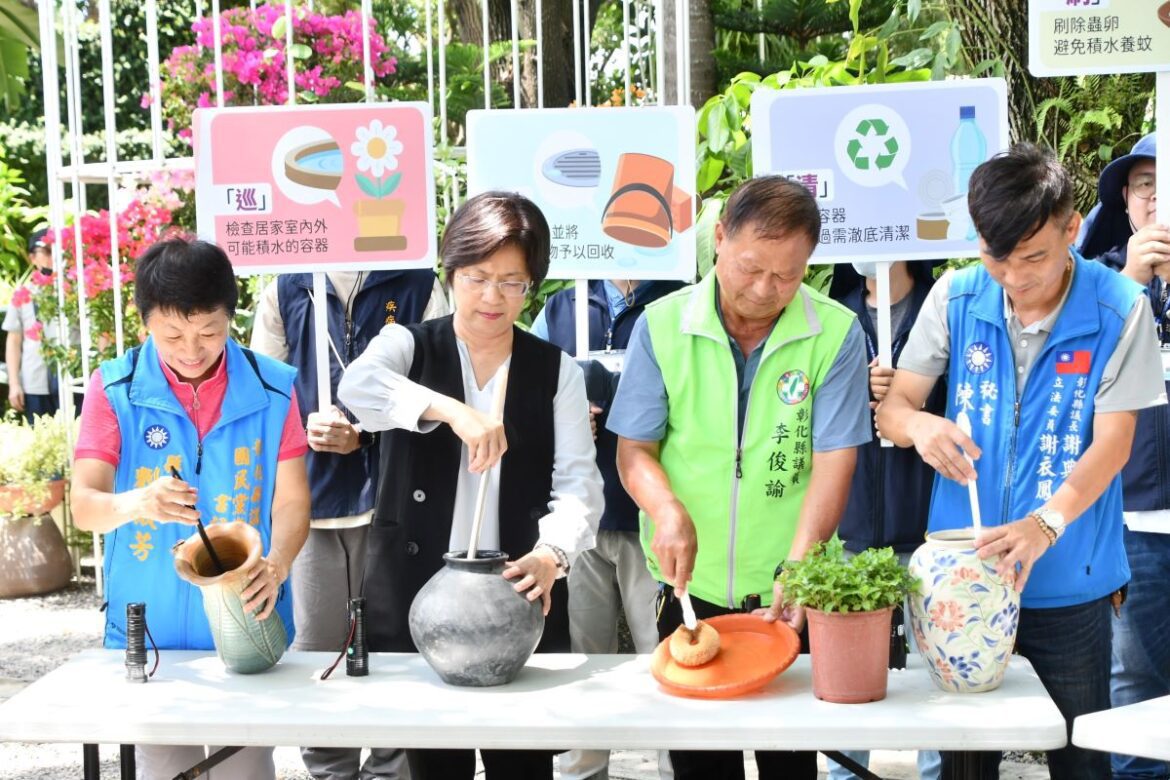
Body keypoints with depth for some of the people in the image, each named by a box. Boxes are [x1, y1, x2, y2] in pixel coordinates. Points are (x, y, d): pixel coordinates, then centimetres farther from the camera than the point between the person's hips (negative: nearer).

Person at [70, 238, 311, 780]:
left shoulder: (271, 390, -4)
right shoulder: (115, 389, -5)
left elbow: (291, 502, -5)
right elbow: (84, 505, -10)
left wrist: (276, 564, -26)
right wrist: (135, 503, -33)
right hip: (150, 629, 0)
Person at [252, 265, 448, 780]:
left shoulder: (418, 286, 4)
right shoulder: (284, 292, 11)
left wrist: (367, 433, -13)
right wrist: (304, 426, -9)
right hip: (309, 498, 2)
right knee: (315, 650, 7)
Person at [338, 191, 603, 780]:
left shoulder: (556, 371, 6)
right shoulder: (407, 346, 3)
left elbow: (577, 483, -4)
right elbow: (357, 387, -20)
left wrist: (552, 555, -24)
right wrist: (450, 410, -36)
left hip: (518, 599, 1)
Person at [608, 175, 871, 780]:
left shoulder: (835, 334, -8)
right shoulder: (662, 326, -4)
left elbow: (833, 462, -11)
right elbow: (634, 449, 0)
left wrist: (797, 565, -21)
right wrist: (668, 511, -19)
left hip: (788, 592, -1)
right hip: (689, 585, 1)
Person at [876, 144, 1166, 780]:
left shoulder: (1118, 308, -10)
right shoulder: (955, 298, -4)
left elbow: (1112, 442, -12)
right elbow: (893, 407, 0)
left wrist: (1045, 524, -29)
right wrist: (918, 424, -25)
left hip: (1067, 580, -2)